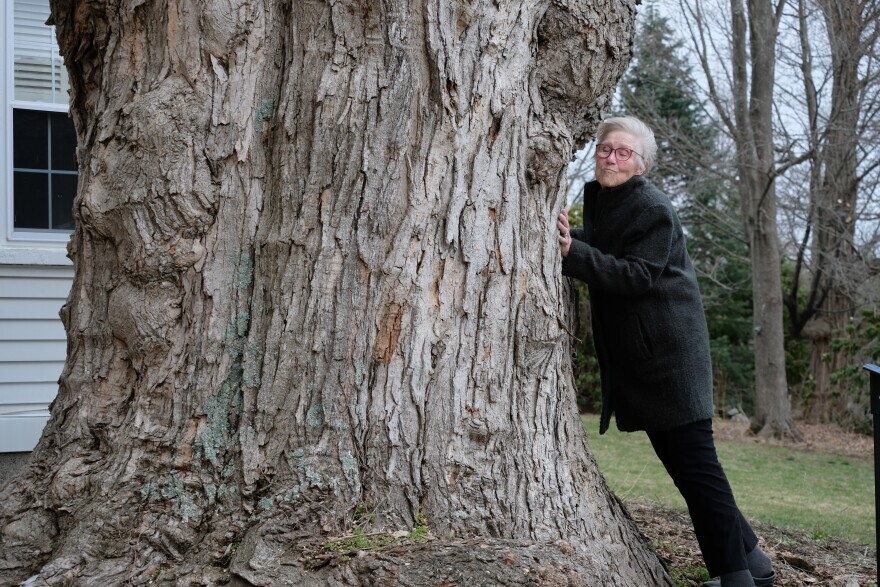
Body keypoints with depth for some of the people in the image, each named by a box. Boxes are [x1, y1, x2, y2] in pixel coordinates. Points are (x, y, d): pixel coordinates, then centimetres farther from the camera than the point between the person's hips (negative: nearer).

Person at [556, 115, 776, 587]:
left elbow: (638, 275, -21)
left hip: (668, 350, -9)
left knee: (693, 460, -9)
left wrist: (574, 253, -29)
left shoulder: (653, 209, -13)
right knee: (680, 461, 12)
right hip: (636, 355, 9)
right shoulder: (597, 199, 13)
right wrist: (567, 241, -1)